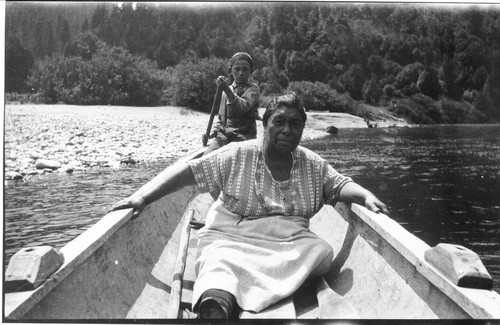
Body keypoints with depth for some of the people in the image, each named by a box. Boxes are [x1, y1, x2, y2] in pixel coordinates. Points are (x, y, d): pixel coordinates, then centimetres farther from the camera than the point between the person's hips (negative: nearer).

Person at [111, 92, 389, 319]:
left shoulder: (313, 165, 10)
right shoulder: (238, 155, -1)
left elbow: (341, 185, 10)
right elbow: (191, 172, -3)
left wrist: (366, 196, -14)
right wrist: (144, 199, -10)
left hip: (290, 241, 3)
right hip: (231, 239, -3)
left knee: (322, 252, -29)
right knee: (220, 266, -35)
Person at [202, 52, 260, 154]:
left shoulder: (252, 88, 0)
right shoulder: (226, 89, 19)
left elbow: (243, 107, -21)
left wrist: (227, 89, -31)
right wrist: (213, 131, 9)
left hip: (243, 136, -5)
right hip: (224, 134, 5)